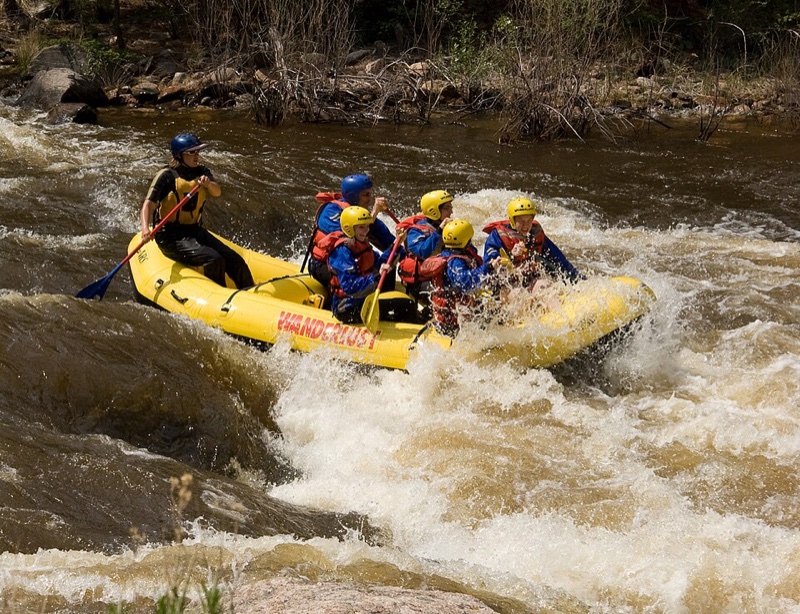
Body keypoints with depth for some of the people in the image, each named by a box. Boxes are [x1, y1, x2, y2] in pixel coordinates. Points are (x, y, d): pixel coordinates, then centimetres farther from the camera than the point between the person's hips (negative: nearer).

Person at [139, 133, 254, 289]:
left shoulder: (201, 172, 7)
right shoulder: (167, 175, -9)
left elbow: (217, 193, -9)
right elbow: (149, 203, -17)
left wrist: (209, 184, -33)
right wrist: (145, 228, -34)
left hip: (195, 231, 6)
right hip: (171, 236, -6)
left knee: (236, 261, -7)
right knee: (213, 259, -26)